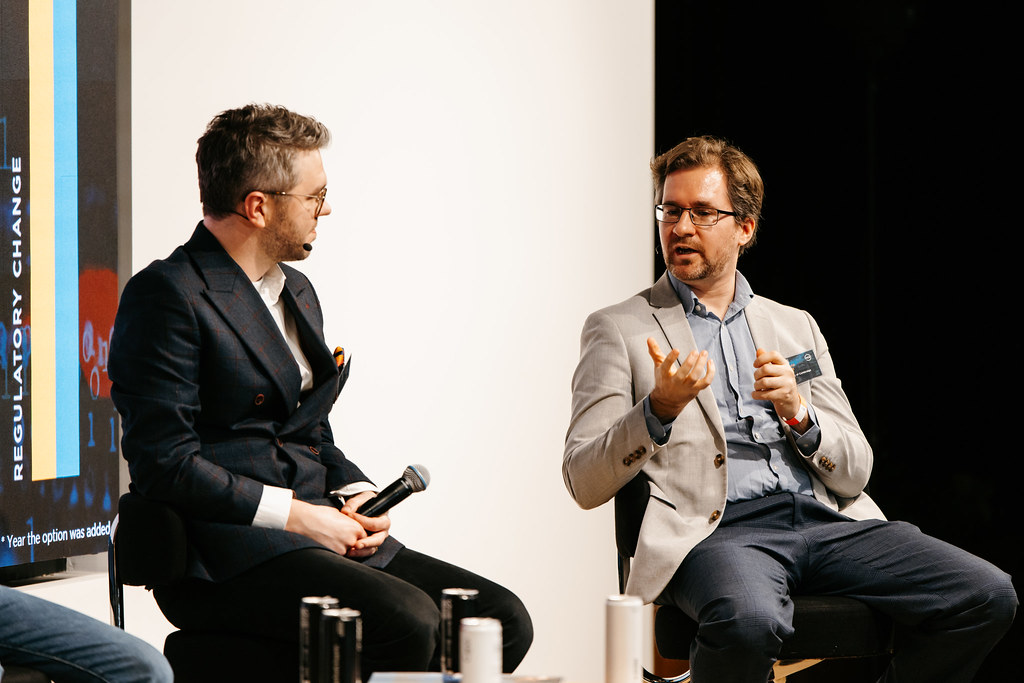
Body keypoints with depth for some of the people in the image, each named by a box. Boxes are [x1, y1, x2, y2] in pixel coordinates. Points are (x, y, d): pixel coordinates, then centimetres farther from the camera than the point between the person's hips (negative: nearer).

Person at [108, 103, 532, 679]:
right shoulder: (168, 294, -8)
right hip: (225, 557, -9)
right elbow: (166, 462, -15)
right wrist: (296, 516, -15)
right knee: (409, 623, -31)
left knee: (504, 619, -10)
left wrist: (358, 496, 6)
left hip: (327, 540, 9)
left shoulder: (297, 291, 21)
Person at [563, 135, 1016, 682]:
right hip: (714, 530, -5)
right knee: (748, 619, -41)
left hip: (824, 519, 5)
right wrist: (660, 407, -15)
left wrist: (799, 412, -4)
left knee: (987, 595, -16)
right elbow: (584, 483, 1)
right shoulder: (619, 330, 12)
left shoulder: (796, 328, 24)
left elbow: (854, 473, 16)